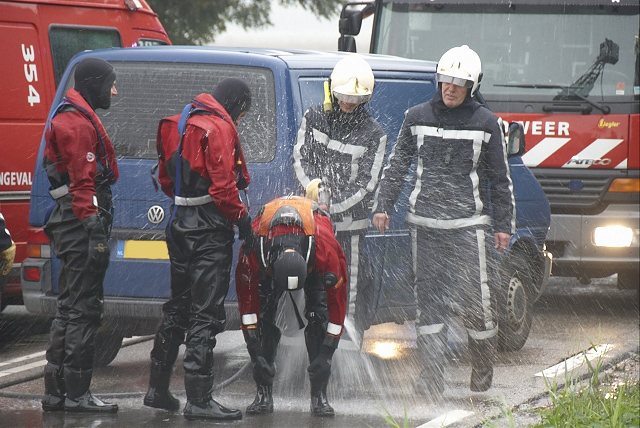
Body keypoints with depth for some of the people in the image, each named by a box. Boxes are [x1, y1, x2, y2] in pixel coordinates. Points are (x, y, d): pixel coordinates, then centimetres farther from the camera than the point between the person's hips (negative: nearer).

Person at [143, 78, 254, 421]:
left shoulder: (179, 123, 14)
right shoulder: (219, 128, -14)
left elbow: (166, 178, 20)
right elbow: (223, 185, -19)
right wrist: (242, 217, -8)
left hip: (180, 222, 9)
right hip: (209, 228, -9)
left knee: (177, 307, 19)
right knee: (206, 313, -7)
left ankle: (158, 389, 25)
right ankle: (199, 399, -8)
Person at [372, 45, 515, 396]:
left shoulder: (486, 124, 4)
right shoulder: (417, 118, 8)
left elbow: (500, 179, 8)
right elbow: (396, 165, 14)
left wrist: (504, 225, 6)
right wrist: (383, 206, 4)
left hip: (470, 224, -2)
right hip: (425, 223, 2)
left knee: (478, 298, -4)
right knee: (429, 298, 0)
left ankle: (482, 367, 16)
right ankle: (432, 374, 4)